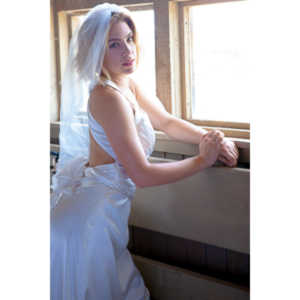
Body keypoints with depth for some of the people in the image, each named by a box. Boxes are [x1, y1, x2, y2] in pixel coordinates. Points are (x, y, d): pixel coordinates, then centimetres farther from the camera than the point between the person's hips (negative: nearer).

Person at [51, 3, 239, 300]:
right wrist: (203, 160, -13)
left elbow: (167, 122, 19)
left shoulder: (128, 85, 6)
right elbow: (143, 175, -23)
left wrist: (212, 139, 2)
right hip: (94, 211, -9)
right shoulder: (109, 97, -22)